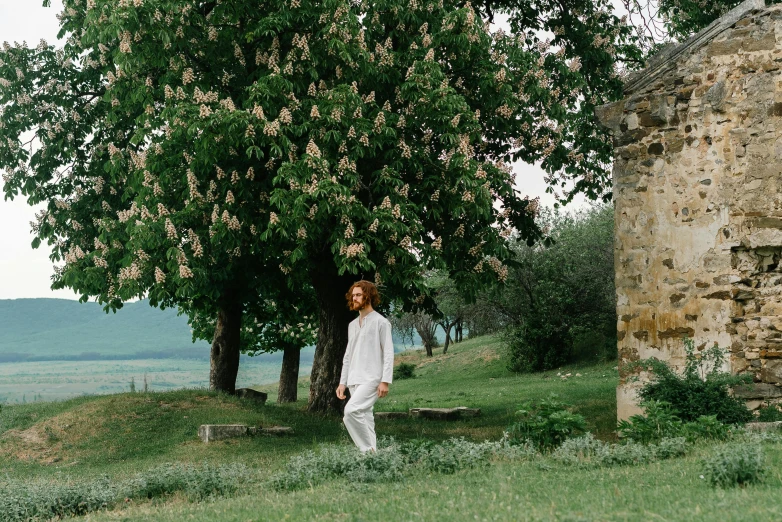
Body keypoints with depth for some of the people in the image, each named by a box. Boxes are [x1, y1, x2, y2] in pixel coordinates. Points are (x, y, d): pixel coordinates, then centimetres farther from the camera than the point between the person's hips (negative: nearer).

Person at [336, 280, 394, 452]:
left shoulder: (381, 322, -4)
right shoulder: (352, 325, 18)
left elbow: (388, 353, -9)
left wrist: (385, 381, -17)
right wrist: (342, 382, 15)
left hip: (371, 379, -8)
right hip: (354, 381, 8)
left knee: (351, 411, -22)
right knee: (365, 419, 6)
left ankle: (368, 449, -14)